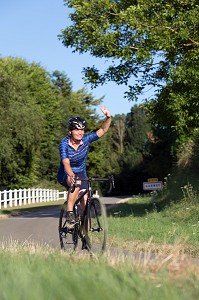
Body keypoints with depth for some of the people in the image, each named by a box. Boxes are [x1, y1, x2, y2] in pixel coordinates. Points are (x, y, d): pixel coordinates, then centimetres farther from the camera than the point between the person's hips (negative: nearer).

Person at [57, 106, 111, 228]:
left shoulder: (86, 139, -14)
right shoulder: (64, 143, -23)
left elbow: (103, 130, -20)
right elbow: (66, 163, -35)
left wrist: (108, 117, -38)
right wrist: (72, 176, -54)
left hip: (81, 173, 4)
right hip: (65, 175, -3)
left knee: (85, 201, -11)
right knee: (76, 183, -38)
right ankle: (69, 214, -30)